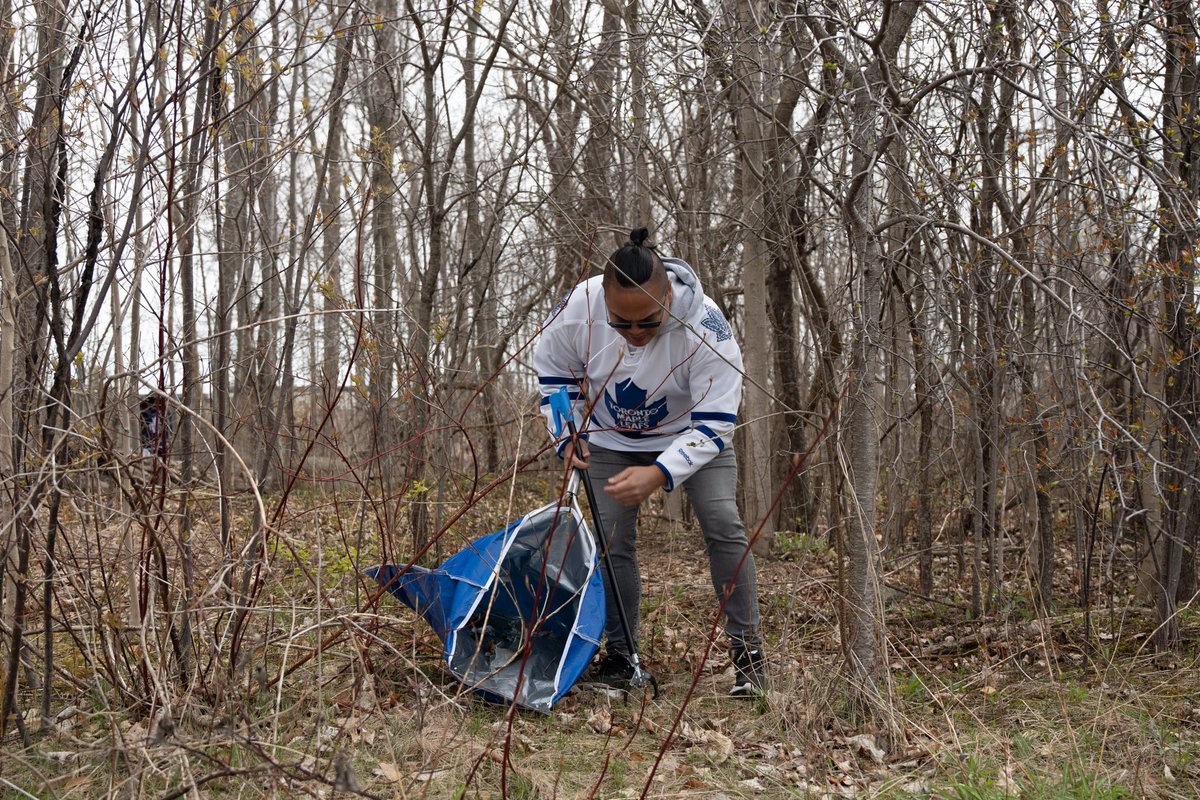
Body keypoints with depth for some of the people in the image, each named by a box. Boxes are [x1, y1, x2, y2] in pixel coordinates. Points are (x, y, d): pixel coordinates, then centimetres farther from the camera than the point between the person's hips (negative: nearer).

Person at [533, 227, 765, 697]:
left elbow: (714, 423, -32)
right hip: (612, 441, 2)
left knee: (722, 523, -17)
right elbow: (552, 371, -6)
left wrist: (659, 474, -45)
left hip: (692, 432, -2)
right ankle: (620, 656, 10)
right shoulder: (577, 308, -29)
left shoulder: (705, 326, -37)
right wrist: (569, 436, -17)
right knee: (612, 541, -4)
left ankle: (746, 649, -6)